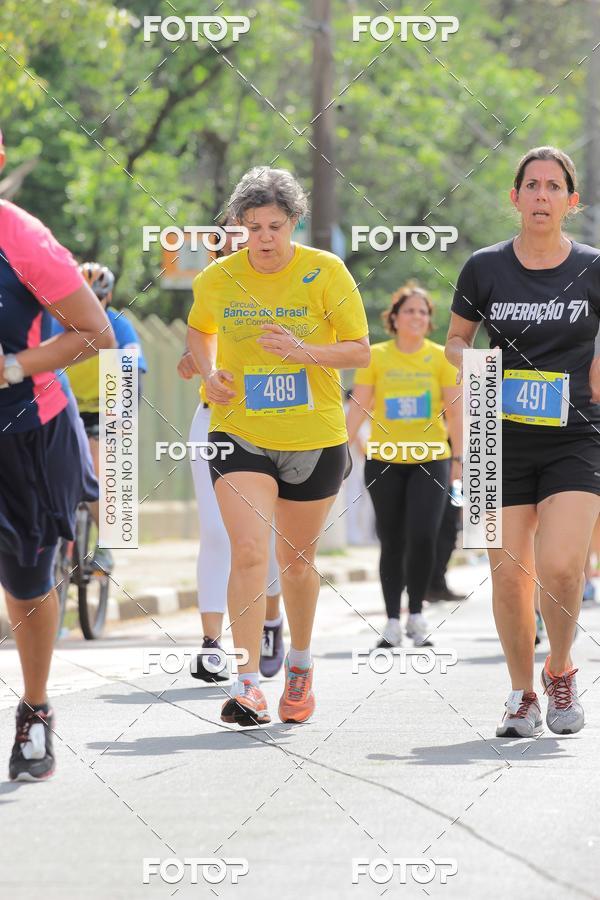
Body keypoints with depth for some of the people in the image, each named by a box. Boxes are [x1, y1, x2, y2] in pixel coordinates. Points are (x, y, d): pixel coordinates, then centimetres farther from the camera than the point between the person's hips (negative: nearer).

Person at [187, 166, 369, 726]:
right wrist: (209, 374, -1)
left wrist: (305, 352, -22)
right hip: (239, 433, 0)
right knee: (249, 553, -17)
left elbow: (359, 350, -5)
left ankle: (300, 664, 39)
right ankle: (247, 685, -18)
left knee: (297, 559, 14)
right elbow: (198, 331, 19)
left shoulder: (326, 272, -8)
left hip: (314, 437, 0)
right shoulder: (217, 279, -2)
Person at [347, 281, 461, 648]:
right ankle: (393, 621, 13)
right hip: (385, 462, 1)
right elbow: (359, 408, 1)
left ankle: (417, 614, 4)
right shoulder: (376, 357, 1)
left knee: (423, 537, -13)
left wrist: (458, 458, 0)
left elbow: (454, 411, 3)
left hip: (430, 461, -1)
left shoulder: (441, 357, 2)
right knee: (392, 543, 4)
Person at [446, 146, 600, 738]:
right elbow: (455, 339, 15)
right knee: (509, 574, 1)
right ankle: (522, 695, 19)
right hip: (505, 439, 2)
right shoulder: (485, 268, 2)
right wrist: (472, 363, -6)